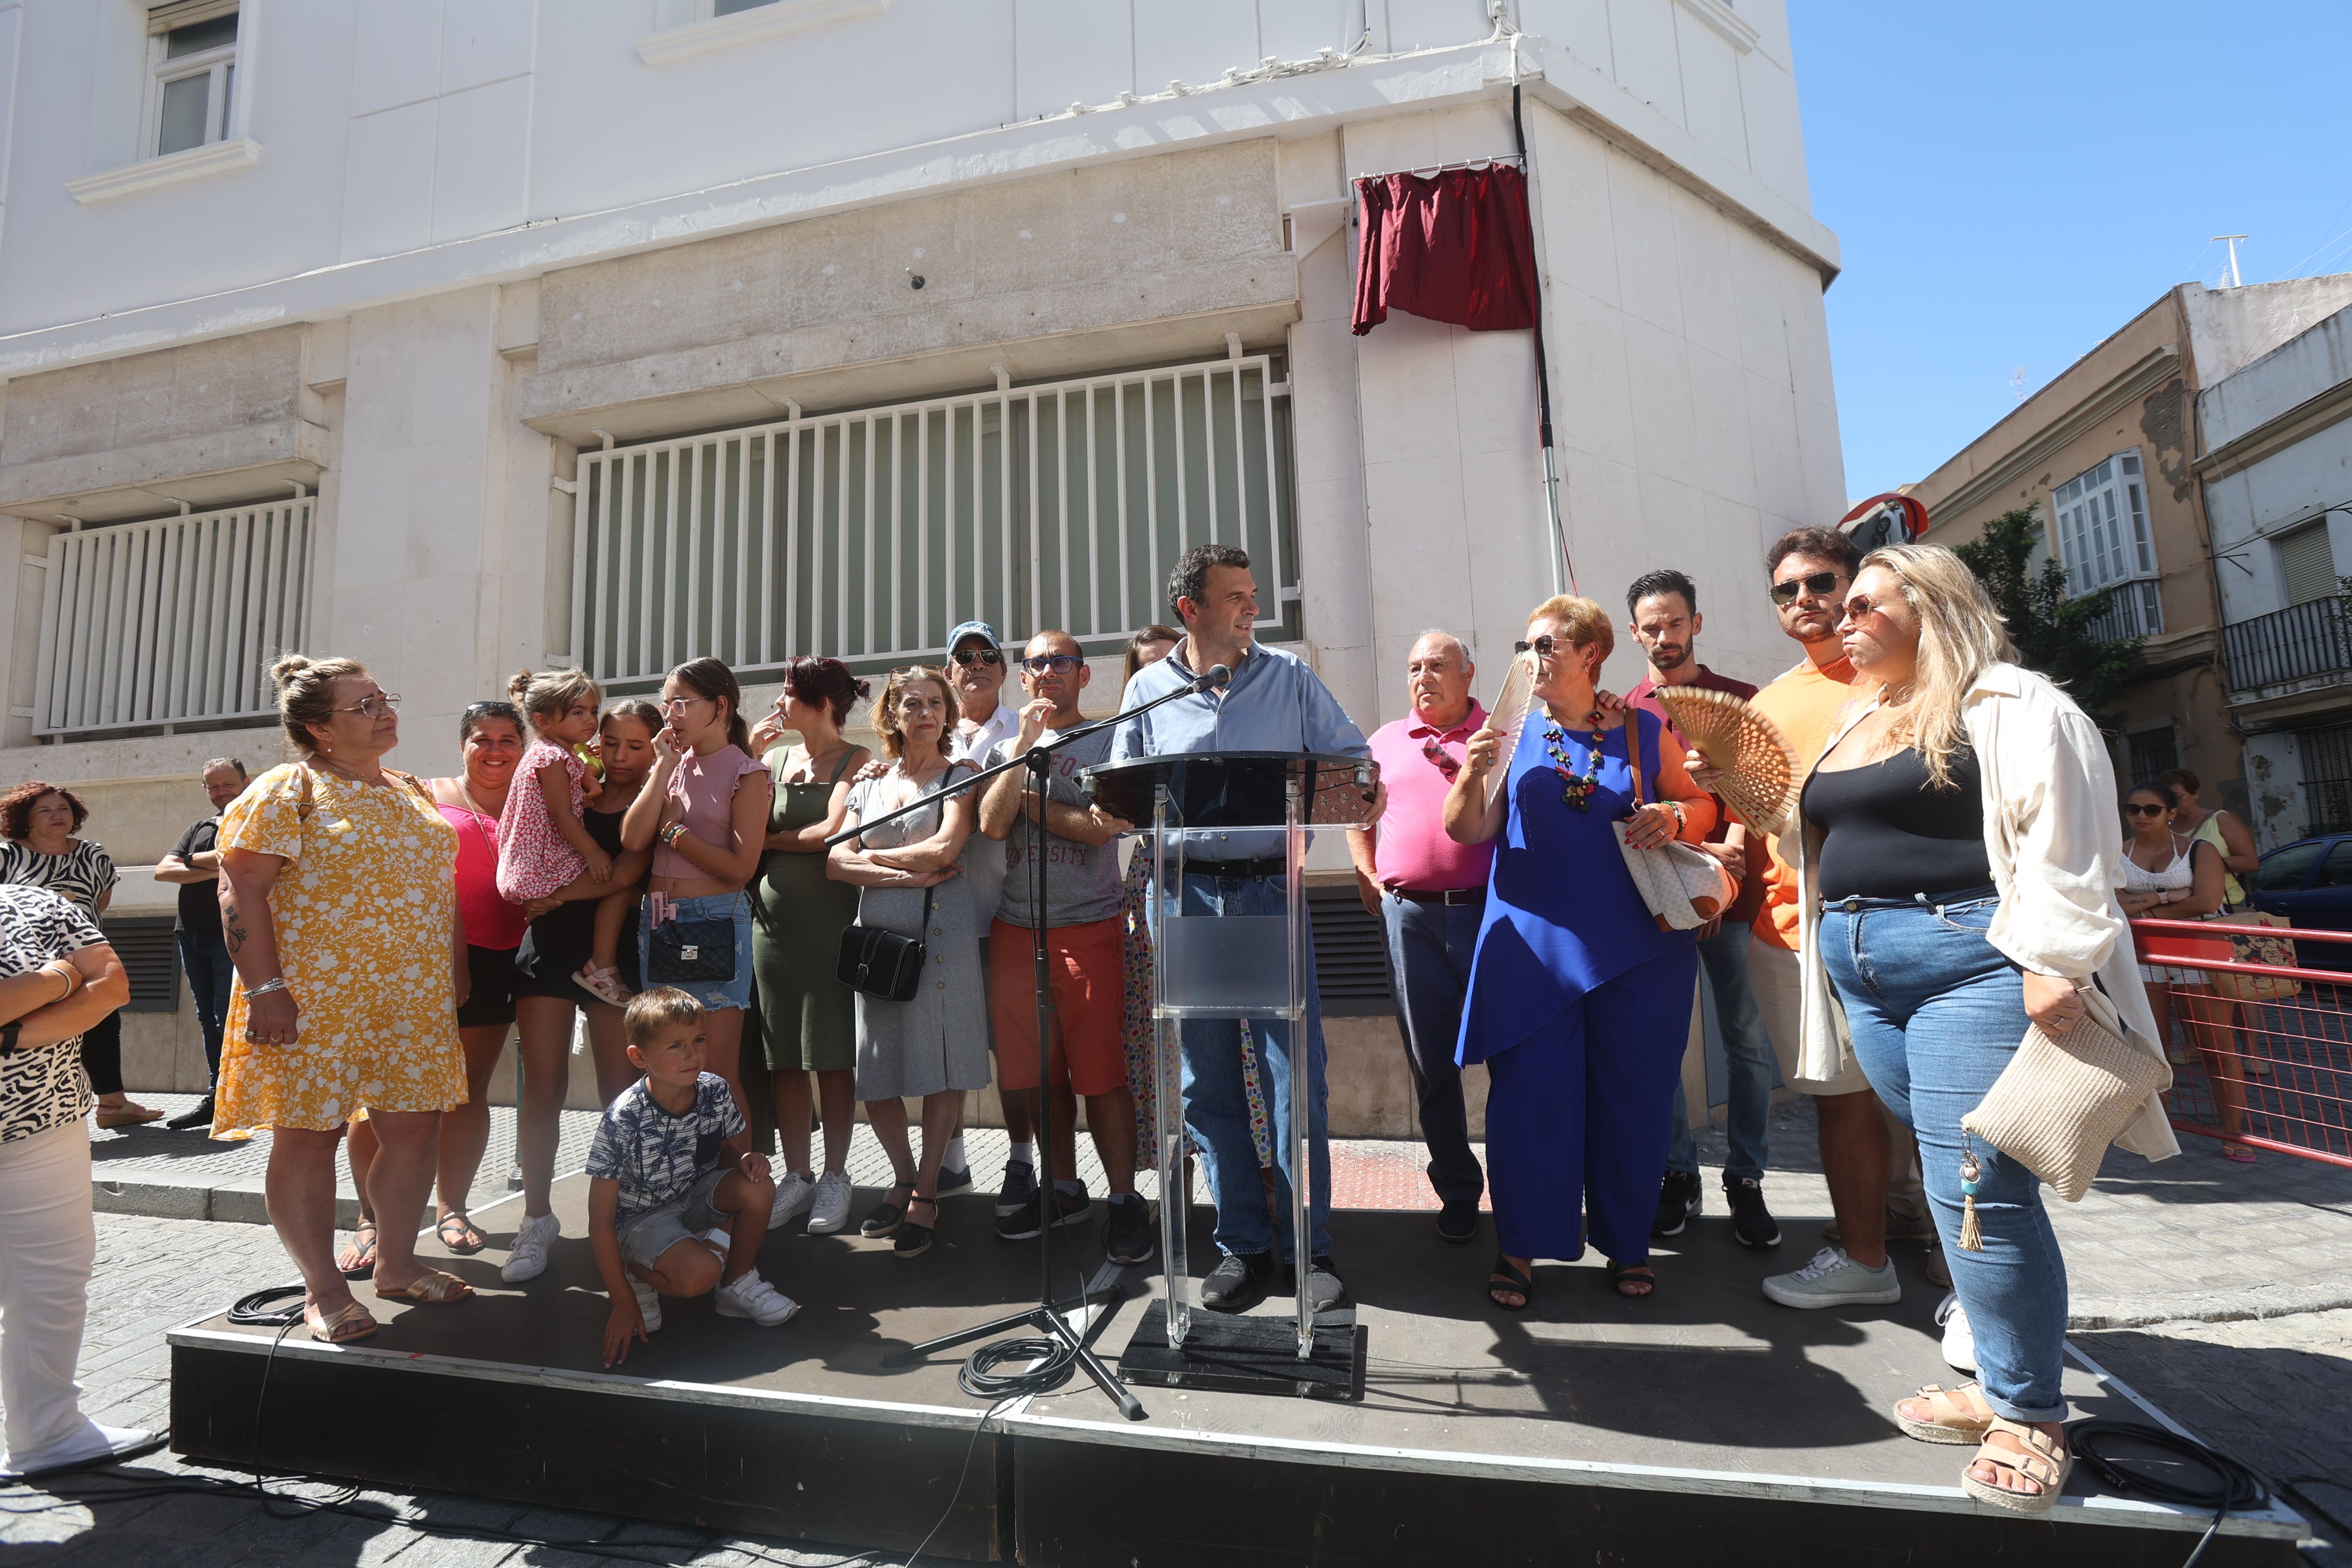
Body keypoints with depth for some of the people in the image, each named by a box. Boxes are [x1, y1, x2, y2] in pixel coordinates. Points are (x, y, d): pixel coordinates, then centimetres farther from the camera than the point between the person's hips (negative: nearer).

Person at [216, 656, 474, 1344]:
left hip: (414, 1002, 6)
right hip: (314, 1002, -6)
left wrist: (455, 974, 15)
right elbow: (241, 888, -12)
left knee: (414, 1130, 8)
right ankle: (323, 1288, 18)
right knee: (309, 1135, 4)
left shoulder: (412, 793, 15)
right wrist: (265, 988, -17)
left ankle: (396, 1263, 25)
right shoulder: (288, 790, -6)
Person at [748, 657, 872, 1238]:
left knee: (833, 1055, 1)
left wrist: (770, 838, -1)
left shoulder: (856, 760, -1)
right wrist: (748, 754, 1)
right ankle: (796, 1176, 19)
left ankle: (835, 1179, 13)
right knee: (783, 1057, 7)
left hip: (830, 920, -5)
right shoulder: (773, 757, 14)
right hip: (772, 916, 5)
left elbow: (834, 830, -14)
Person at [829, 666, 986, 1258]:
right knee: (873, 1067, 4)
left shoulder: (960, 776, 5)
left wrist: (873, 857, 1)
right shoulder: (867, 785, 17)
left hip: (939, 932, -4)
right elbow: (836, 861, 4)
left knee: (941, 1063, -2)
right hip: (875, 932, 4)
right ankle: (903, 1180, 24)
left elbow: (945, 848, -10)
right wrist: (906, 875, -8)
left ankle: (926, 1194, 12)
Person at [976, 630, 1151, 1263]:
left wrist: (1025, 800, -3)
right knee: (1036, 1074, 10)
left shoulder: (1106, 741, 2)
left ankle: (1124, 1199, 10)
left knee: (1100, 1074, -4)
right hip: (1015, 928, 4)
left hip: (1088, 928, -4)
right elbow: (992, 824, -3)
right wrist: (1023, 747, -9)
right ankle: (1064, 1189, 26)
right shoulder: (1004, 747, 14)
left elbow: (1098, 829, -12)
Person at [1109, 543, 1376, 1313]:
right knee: (1208, 1084, 7)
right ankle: (1242, 1245, 21)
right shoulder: (1148, 689, 8)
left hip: (1271, 888, -1)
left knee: (1296, 1076, 0)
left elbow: (1351, 759, 8)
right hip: (1186, 895, 2)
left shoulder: (1289, 677, 6)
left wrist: (1363, 790, -14)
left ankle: (1310, 1247, 15)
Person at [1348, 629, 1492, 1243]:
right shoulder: (1386, 742, 15)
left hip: (1488, 910, -3)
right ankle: (1457, 1191, 24)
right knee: (1431, 1061, 8)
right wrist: (1368, 879, 11)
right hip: (1410, 916, 3)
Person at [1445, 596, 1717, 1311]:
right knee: (1527, 1092, 0)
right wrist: (1472, 774, -18)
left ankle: (1627, 1243, 28)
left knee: (1631, 1093, 9)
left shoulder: (1644, 731, 6)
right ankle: (1520, 1247, 15)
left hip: (1635, 943, 1)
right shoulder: (1513, 731, 5)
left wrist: (1673, 817, -8)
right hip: (1535, 942, 0)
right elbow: (1467, 830, 1)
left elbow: (1703, 806, 14)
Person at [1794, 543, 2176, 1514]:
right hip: (1868, 980, 7)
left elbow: (2063, 838, -14)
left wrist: (2049, 962, -21)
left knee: (1976, 1189, -8)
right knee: (1960, 1186, 12)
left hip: (1971, 968, -7)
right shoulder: (1854, 724, 19)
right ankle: (2002, 1383, 23)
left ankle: (2029, 1417, 9)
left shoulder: (2007, 707, -5)